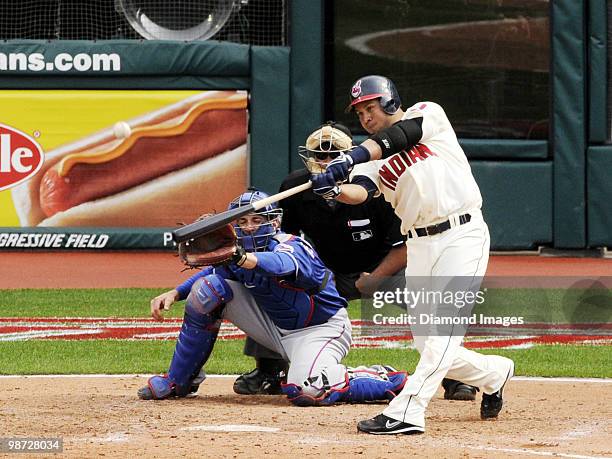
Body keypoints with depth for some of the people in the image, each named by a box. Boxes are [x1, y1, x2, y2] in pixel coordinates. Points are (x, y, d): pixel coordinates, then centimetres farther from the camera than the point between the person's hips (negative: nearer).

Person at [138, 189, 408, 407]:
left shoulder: (294, 248, -28)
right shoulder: (238, 252, -7)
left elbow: (281, 265, -52)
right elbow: (213, 272, 11)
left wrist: (240, 258, -73)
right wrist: (174, 294, -7)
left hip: (320, 328, -7)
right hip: (274, 327, 7)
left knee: (307, 392, -37)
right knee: (207, 290, -8)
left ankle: (385, 381, -8)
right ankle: (178, 382, 5)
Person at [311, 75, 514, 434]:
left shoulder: (428, 113, 2)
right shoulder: (374, 160, 12)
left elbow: (401, 135, -19)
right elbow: (360, 193, -8)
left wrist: (352, 157, -33)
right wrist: (334, 189, -31)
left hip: (462, 234, -6)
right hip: (420, 246, 6)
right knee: (429, 346, 5)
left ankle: (407, 411, -26)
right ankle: (494, 374, 30)